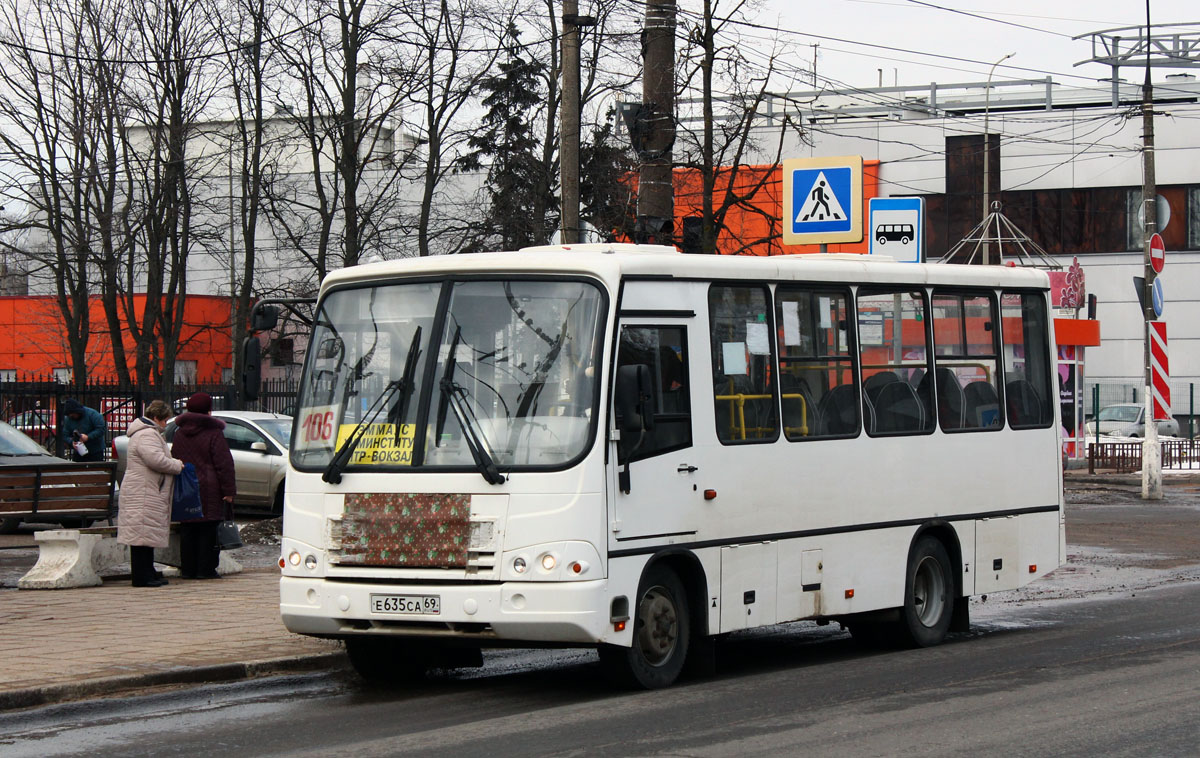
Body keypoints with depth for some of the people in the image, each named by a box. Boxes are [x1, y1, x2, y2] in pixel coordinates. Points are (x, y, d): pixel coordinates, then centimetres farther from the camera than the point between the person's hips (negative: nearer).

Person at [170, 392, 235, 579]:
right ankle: (206, 569, -2)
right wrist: (228, 490, -9)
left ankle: (187, 569, 9)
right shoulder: (213, 434, -8)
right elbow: (224, 464, -11)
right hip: (209, 491, -5)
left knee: (187, 531, 8)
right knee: (208, 531, -1)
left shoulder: (179, 434, 10)